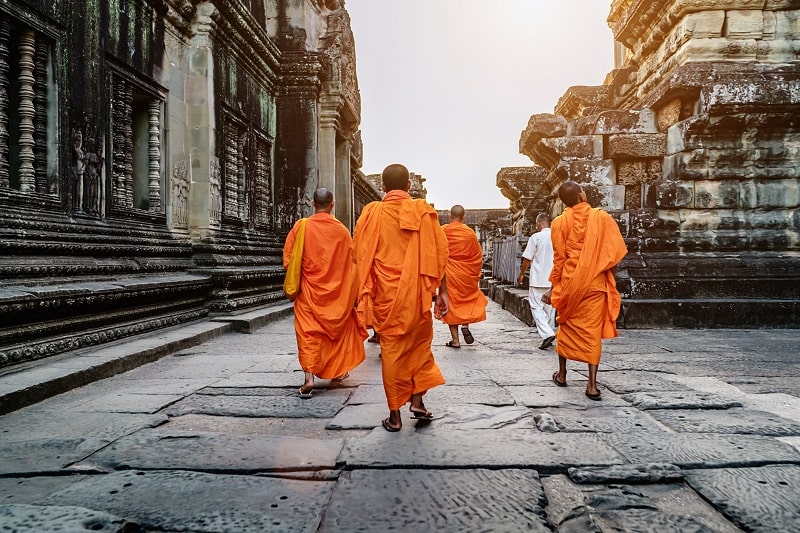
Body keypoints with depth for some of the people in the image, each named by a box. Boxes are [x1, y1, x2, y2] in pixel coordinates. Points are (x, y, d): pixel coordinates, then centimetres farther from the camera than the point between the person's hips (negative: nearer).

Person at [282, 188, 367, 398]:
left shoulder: (301, 227, -6)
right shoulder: (341, 230, -3)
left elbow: (288, 260, -3)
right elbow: (351, 263, 1)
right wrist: (353, 294, 11)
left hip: (309, 290, -1)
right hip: (337, 290, 2)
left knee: (308, 332, 0)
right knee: (338, 327, 19)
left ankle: (309, 377, -13)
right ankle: (338, 369, 31)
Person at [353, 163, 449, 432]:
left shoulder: (371, 213, 1)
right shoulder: (423, 211, 0)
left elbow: (359, 256, 1)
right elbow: (438, 254, -3)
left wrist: (364, 293, 9)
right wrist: (442, 292, 2)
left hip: (385, 292, 0)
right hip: (416, 291, 0)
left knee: (391, 348, 6)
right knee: (420, 342, 19)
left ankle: (395, 415, 11)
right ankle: (417, 400, 12)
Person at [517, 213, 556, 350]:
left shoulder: (536, 237, -10)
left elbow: (527, 259, -8)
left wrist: (521, 274, 6)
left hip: (538, 279, -5)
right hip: (553, 280, 5)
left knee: (537, 308, -1)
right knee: (550, 307, 15)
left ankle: (547, 334, -17)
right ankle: (550, 332, 23)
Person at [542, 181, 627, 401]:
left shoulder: (561, 222, -3)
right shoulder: (602, 217, -4)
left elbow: (559, 259, -1)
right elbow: (617, 251, -5)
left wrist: (554, 287, 7)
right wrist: (601, 268, 10)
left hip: (570, 283, 1)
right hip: (596, 284, 0)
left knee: (567, 326, 16)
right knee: (592, 331, 2)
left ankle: (562, 374, 27)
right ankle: (592, 385, -1)